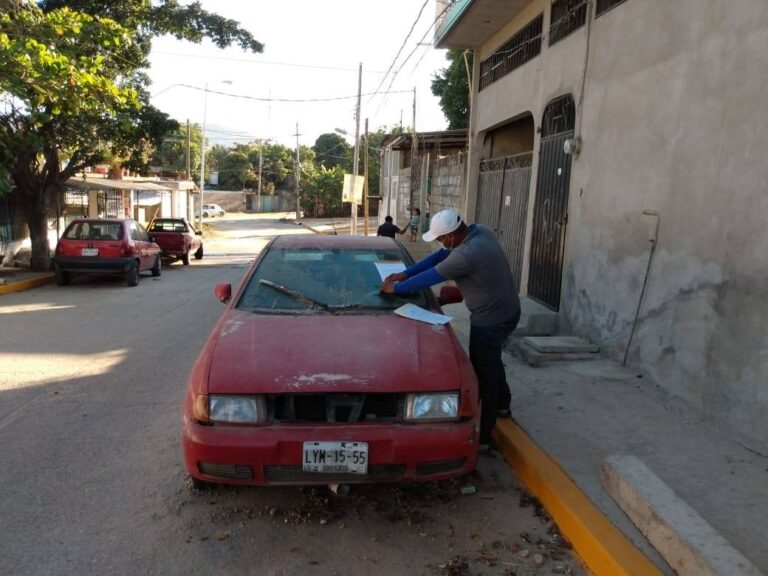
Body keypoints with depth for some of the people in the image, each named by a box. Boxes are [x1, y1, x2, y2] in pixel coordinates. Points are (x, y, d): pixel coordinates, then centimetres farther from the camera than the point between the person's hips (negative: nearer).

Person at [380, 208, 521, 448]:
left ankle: (482, 436, 15)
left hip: (491, 320, -10)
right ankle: (502, 404, 50)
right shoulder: (479, 231, -2)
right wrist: (404, 273, 3)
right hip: (506, 311, 10)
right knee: (492, 361, 29)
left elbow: (431, 277, -19)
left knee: (484, 372, 2)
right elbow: (441, 256, 5)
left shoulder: (466, 255, -31)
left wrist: (396, 288, -4)